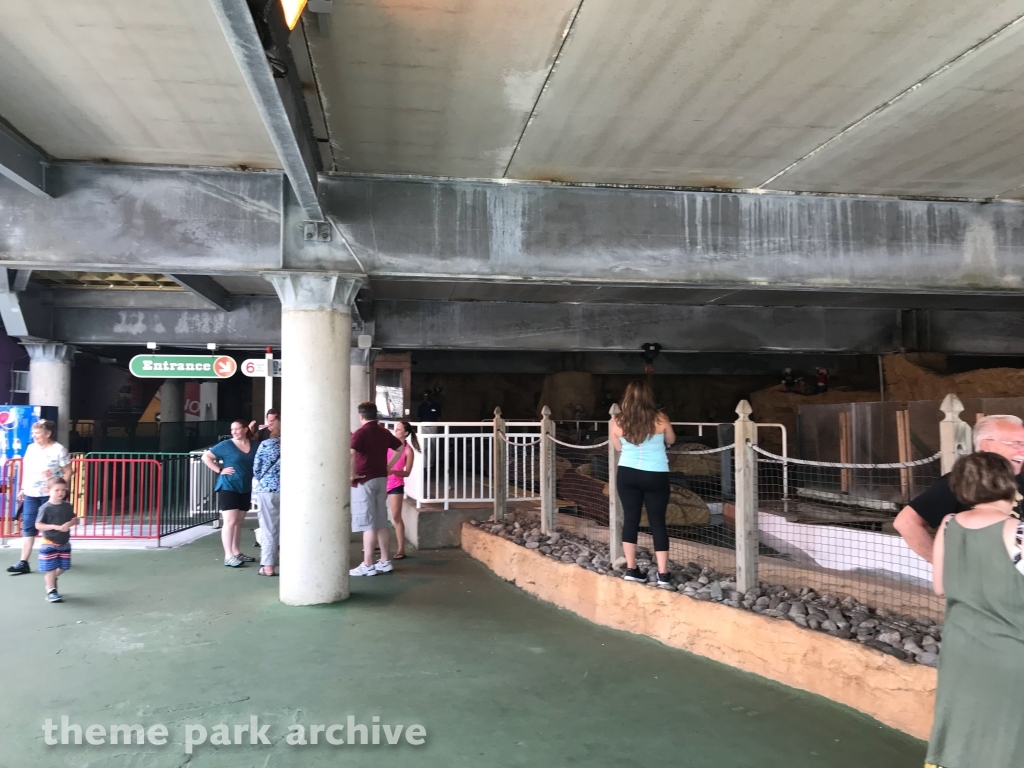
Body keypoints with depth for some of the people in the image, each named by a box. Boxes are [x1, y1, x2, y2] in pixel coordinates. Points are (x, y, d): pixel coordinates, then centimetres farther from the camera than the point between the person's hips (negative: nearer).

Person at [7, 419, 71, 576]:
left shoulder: (58, 449, -10)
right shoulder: (31, 448, 8)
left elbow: (67, 472, -9)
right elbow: (26, 470, 17)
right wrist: (22, 489, 14)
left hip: (49, 495, -6)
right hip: (30, 494, 6)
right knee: (28, 528, 2)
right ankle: (23, 563, 3)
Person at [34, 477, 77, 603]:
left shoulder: (67, 506, 1)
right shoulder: (45, 508, -15)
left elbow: (75, 520, 9)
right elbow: (38, 525, -17)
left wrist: (70, 523, -15)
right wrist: (55, 527, -26)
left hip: (64, 543, 5)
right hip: (49, 544, -5)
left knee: (63, 567, 14)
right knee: (50, 568, 1)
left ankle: (50, 580, 41)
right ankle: (51, 591, 12)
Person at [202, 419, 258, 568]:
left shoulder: (253, 446, 6)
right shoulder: (226, 445, -4)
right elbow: (206, 456, -2)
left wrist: (255, 487, 6)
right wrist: (219, 470, -11)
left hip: (245, 489, 5)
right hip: (228, 488, -5)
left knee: (238, 522, 13)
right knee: (230, 522, -8)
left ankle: (237, 553, 21)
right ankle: (228, 556, -9)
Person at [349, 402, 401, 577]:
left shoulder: (361, 433, -12)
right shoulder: (384, 433, 9)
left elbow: (350, 454, -28)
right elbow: (400, 447, 23)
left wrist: (352, 474, -17)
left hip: (364, 481, -7)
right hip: (381, 479, 7)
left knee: (368, 524, -4)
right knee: (381, 523, 12)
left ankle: (367, 565, -1)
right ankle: (385, 562, 17)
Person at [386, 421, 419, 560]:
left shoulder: (408, 450, -7)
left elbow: (407, 473, -10)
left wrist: (393, 471, -25)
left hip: (396, 486, -5)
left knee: (396, 517, -6)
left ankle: (401, 550, -1)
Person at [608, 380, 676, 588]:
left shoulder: (617, 422, -5)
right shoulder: (660, 419, -8)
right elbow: (671, 440, 12)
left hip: (627, 474, 1)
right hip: (656, 476, -1)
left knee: (630, 519, 10)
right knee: (658, 522, 4)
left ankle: (631, 570, 12)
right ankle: (663, 574, 4)